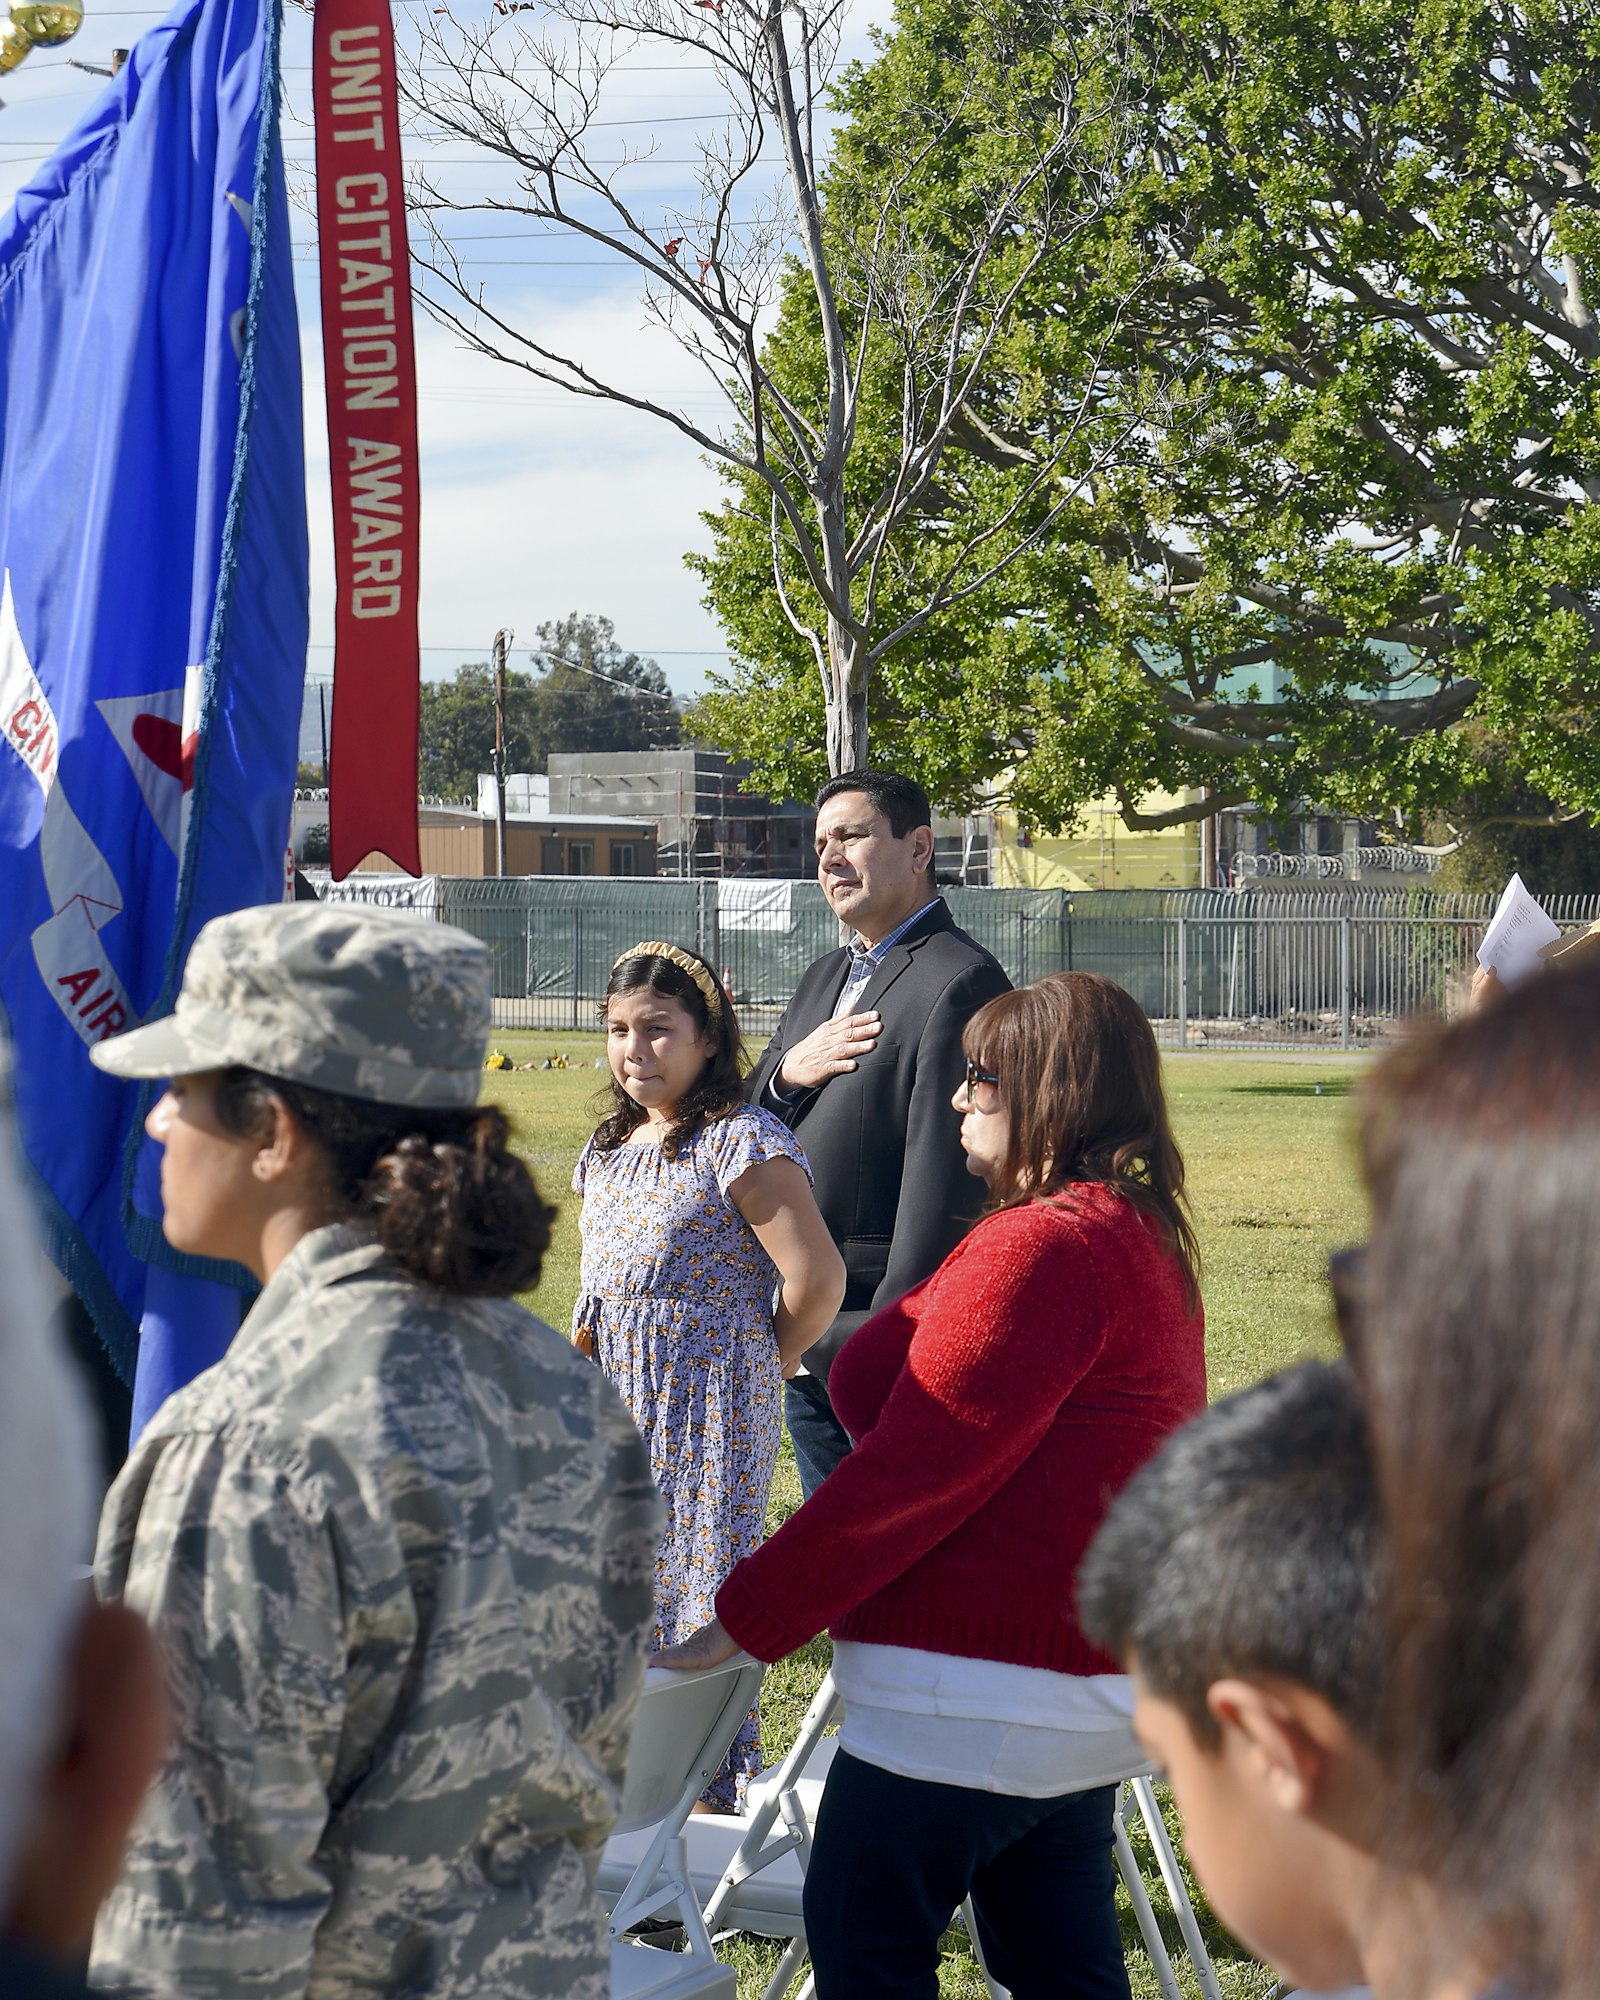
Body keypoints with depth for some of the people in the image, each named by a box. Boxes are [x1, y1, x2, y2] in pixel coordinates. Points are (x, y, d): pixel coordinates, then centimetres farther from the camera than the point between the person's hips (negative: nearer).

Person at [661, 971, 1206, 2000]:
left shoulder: (1040, 1247, -19)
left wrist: (747, 1616, -15)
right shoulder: (1144, 1236, 14)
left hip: (979, 1700, -10)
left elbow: (913, 1469, -21)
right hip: (1098, 1678, 10)